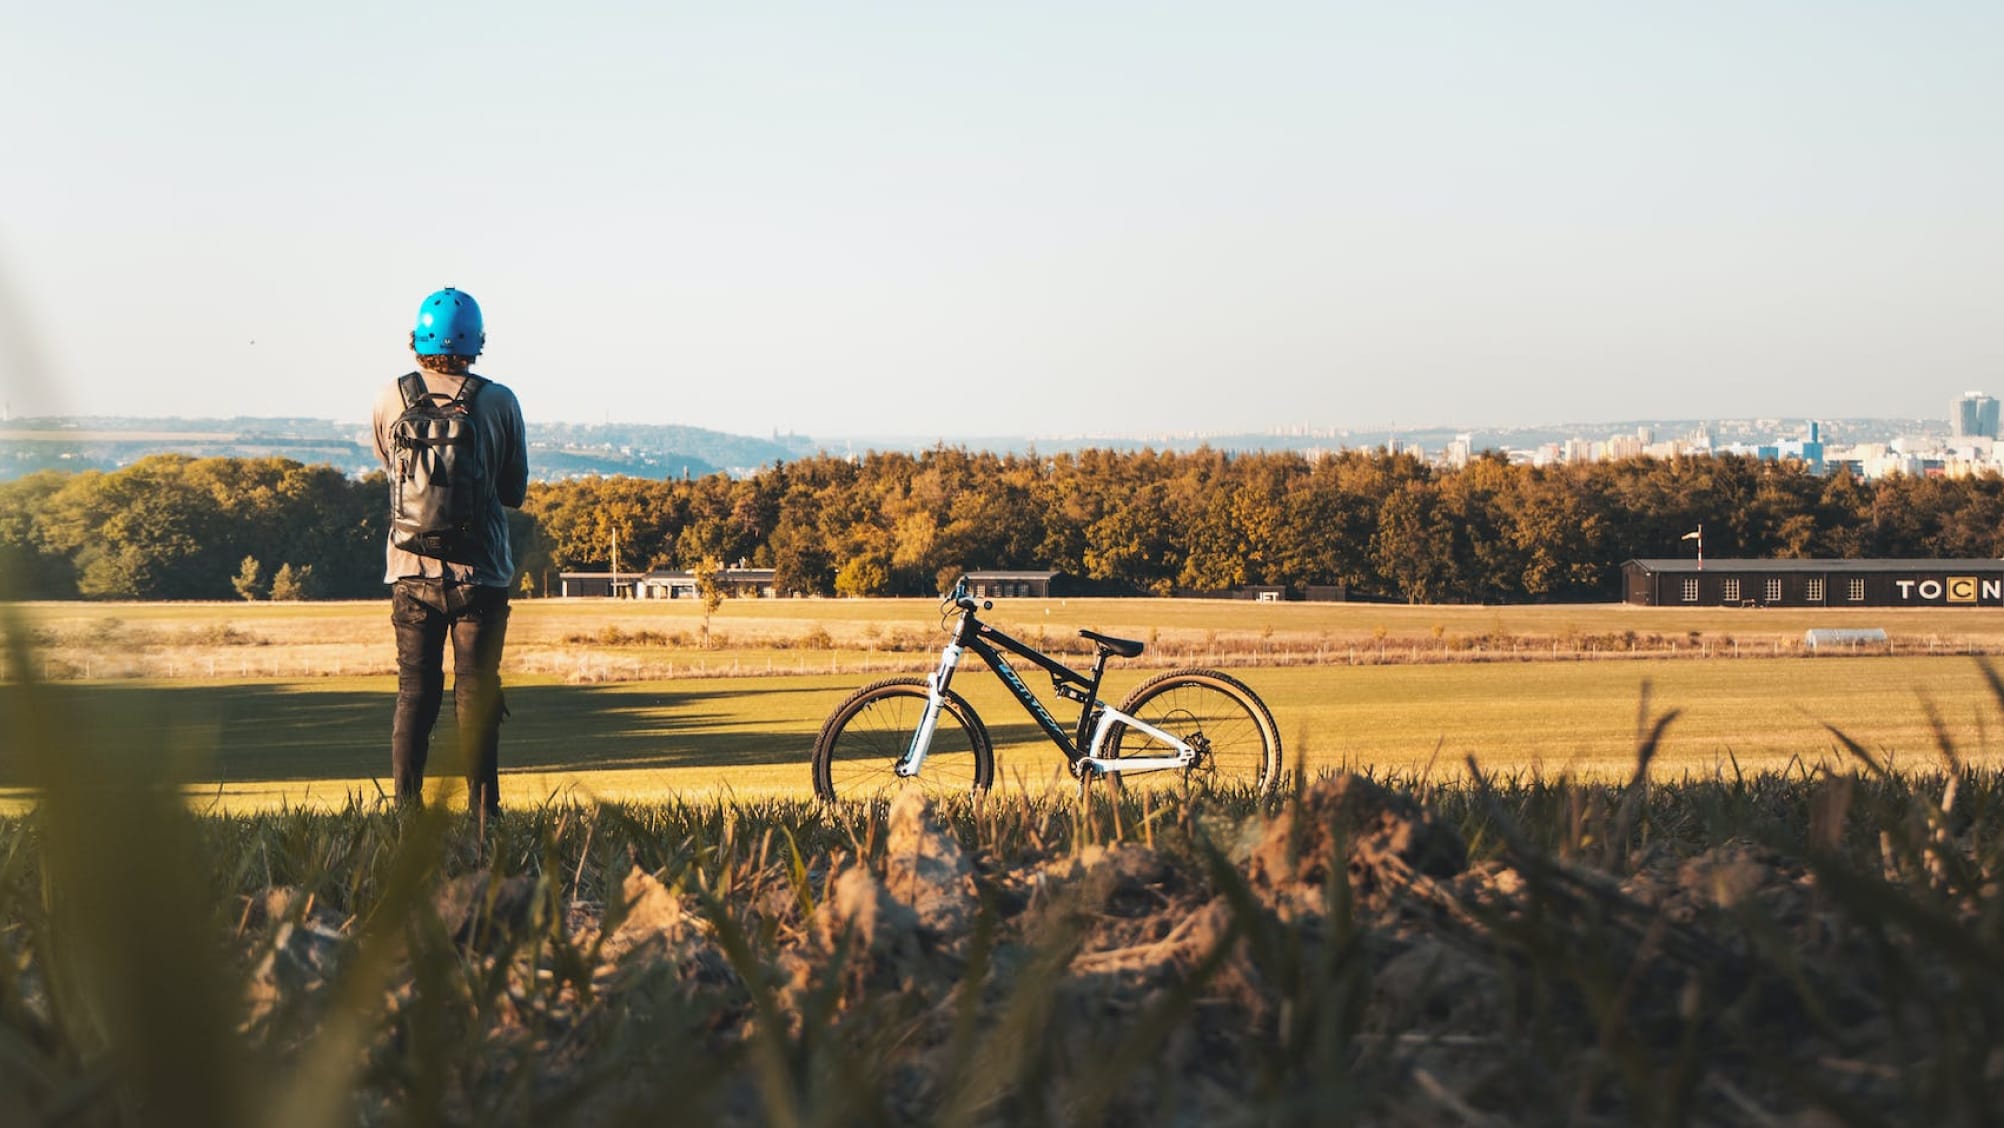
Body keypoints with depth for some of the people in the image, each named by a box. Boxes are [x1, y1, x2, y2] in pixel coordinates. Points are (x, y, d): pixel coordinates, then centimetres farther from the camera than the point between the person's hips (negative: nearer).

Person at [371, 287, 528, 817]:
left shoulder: (391, 400, -2)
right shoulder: (499, 402, -6)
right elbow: (516, 491, 5)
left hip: (411, 572, 2)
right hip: (480, 573, -1)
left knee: (414, 694, 9)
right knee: (477, 695, 3)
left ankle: (407, 810, 6)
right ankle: (482, 812, 1)